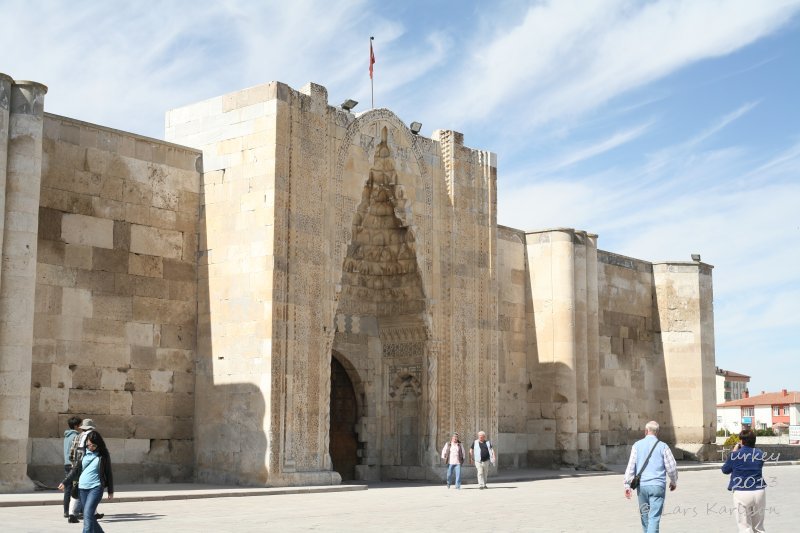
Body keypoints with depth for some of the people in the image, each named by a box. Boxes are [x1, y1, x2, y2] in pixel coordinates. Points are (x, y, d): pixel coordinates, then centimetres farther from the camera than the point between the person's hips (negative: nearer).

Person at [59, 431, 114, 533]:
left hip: (96, 487, -5)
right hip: (82, 488, 5)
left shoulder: (103, 455, -2)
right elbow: (76, 469, 15)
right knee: (89, 516, 9)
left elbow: (108, 473, 3)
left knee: (88, 514, -17)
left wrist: (110, 491, 5)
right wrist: (64, 482, 9)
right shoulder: (84, 453, 8)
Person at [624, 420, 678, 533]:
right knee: (654, 517, -4)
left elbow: (631, 466, -2)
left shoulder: (637, 445, 1)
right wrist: (674, 481, 19)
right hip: (657, 486, -2)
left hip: (641, 485, 2)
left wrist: (627, 485, 1)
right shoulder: (662, 446, -2)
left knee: (644, 514, 19)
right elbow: (671, 467, 1)